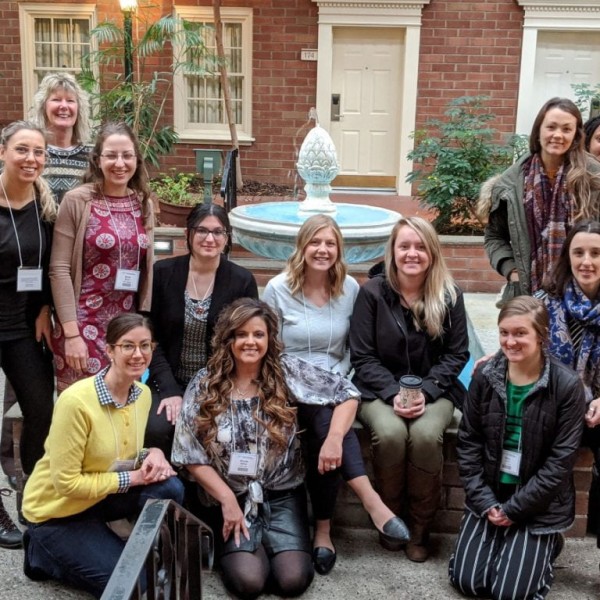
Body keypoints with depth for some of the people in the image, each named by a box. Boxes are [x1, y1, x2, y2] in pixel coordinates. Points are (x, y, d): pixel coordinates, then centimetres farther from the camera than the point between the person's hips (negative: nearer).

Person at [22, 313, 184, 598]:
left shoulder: (143, 393, -6)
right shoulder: (76, 401, -29)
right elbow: (66, 482, -24)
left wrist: (152, 454, -14)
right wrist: (132, 478, -23)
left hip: (101, 496, 6)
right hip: (57, 509, -6)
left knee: (169, 488, -20)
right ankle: (45, 554, 7)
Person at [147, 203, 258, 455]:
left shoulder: (242, 281, -2)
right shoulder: (163, 273, 0)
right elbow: (152, 338, 0)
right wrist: (170, 391, -11)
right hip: (170, 383, 1)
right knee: (157, 430, -27)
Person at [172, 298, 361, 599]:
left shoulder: (287, 371, -7)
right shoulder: (204, 385, -5)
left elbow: (346, 393, -2)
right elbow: (190, 456, -3)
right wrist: (227, 500, -10)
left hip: (282, 495, 1)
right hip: (232, 496, 0)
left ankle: (267, 545, 17)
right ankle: (245, 545, 15)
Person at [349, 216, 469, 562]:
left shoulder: (449, 295, -1)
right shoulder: (372, 292, -4)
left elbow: (457, 354, 1)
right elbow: (362, 356, -4)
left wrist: (425, 392, -13)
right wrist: (394, 393, -18)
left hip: (433, 390, 1)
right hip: (381, 390, -1)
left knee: (425, 435, -31)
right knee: (389, 433, -32)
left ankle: (420, 528, -9)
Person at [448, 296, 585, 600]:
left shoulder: (566, 385, -14)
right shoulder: (485, 376, -4)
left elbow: (560, 460, -12)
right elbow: (468, 443, 0)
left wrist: (514, 508, -12)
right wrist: (483, 500, -8)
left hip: (538, 504, -3)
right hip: (488, 496, 3)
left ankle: (546, 543, 22)